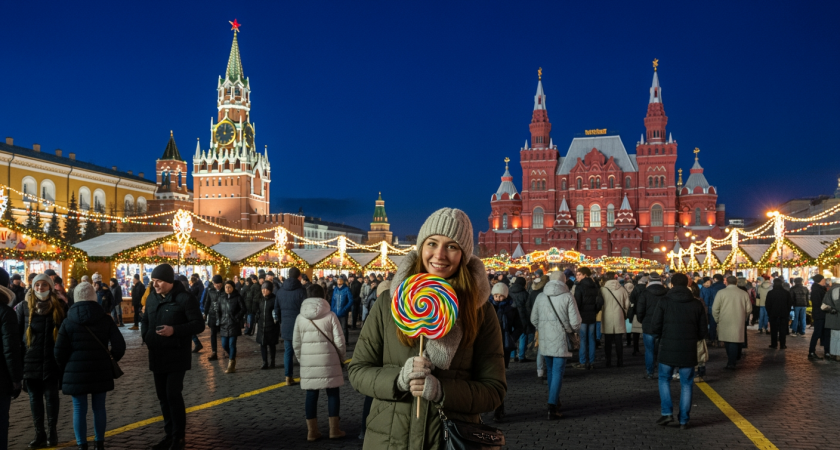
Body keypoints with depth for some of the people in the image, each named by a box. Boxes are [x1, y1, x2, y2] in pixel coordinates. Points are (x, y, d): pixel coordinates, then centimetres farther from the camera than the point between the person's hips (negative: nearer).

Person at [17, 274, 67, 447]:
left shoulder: (59, 306, 0)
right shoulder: (25, 306, 1)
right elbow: (16, 332, 3)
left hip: (51, 360, -1)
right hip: (30, 360, 1)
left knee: (51, 396, 5)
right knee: (35, 398, 8)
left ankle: (53, 432, 16)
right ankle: (39, 434, 17)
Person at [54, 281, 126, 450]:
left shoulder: (68, 322, -4)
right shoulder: (105, 319, -1)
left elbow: (59, 351, -4)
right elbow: (119, 345, -3)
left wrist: (65, 368, 12)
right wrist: (109, 361, 13)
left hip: (75, 372, -1)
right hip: (100, 371, 2)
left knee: (79, 409, 5)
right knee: (99, 407, 11)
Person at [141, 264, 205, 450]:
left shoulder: (184, 298, -13)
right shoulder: (152, 297, 7)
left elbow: (198, 325, -14)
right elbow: (145, 320, 20)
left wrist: (174, 330, -26)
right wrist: (146, 337, 1)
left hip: (176, 356, -7)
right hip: (157, 356, 7)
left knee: (173, 395, -9)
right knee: (163, 396, 12)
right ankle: (169, 434, 24)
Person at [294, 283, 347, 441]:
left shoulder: (300, 317, 1)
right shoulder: (330, 316, -7)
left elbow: (296, 343, 4)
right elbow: (339, 341, -7)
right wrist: (342, 357, 8)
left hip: (308, 361, 2)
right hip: (328, 360, -2)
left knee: (311, 394, 8)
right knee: (333, 392, 9)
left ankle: (312, 431, 11)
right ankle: (334, 429, 12)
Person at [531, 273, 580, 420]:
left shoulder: (540, 297, 3)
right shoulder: (567, 297, -9)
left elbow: (533, 319, 10)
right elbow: (575, 322, -10)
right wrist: (573, 329, 11)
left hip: (544, 341, 4)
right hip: (561, 341, -4)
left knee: (551, 371, 19)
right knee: (558, 373, -1)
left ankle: (554, 402, 30)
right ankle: (552, 407, -8)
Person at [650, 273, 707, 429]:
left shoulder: (664, 303, -5)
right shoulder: (697, 304, 2)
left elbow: (655, 328, -9)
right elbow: (704, 331, 3)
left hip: (668, 350, -1)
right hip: (689, 352, 2)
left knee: (664, 380, 16)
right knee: (686, 385, 10)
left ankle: (667, 412, 4)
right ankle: (684, 420, 11)